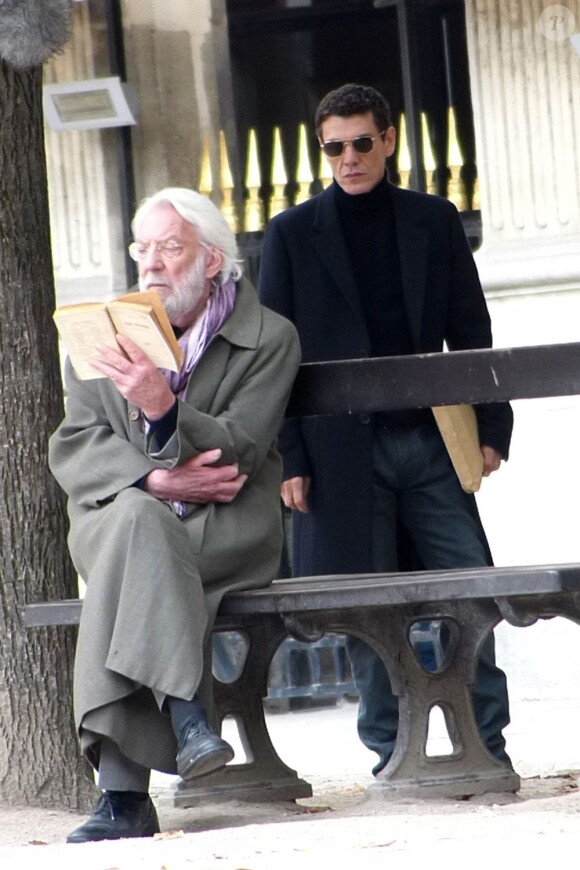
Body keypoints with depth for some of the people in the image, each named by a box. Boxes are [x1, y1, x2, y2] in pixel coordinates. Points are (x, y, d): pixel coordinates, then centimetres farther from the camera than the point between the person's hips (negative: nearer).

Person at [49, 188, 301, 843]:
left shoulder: (268, 339, 3)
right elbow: (73, 448, 3)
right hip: (116, 513, 2)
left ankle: (122, 791, -42)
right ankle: (184, 714, -43)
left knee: (131, 556, -35)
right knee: (134, 517, -36)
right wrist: (154, 481, -15)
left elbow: (238, 453, -9)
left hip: (226, 525, -2)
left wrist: (163, 408, -28)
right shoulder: (102, 338, 12)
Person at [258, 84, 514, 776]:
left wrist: (490, 427, 3)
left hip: (430, 439, 2)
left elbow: (471, 332, 12)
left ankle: (486, 744, 4)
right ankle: (391, 751, 7)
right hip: (343, 449, -1)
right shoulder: (292, 234, 5)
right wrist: (287, 458, -5)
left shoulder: (434, 221, 11)